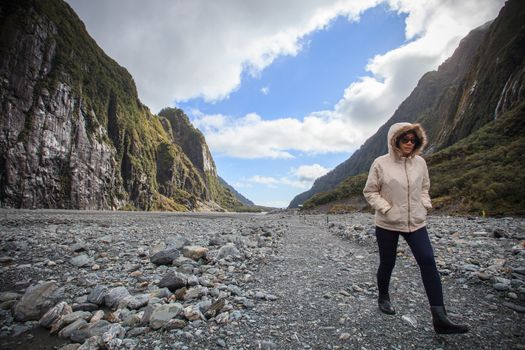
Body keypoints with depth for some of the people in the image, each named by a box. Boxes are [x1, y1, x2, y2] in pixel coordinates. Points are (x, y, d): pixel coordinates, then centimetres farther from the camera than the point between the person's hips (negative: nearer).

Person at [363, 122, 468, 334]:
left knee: (428, 262, -7)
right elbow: (369, 191, -4)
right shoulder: (381, 163, -9)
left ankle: (439, 318, 1)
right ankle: (383, 297, 38)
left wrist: (425, 205, 1)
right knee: (387, 264, 11)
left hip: (416, 222, 3)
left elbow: (424, 188, 17)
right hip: (387, 224, -3)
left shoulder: (420, 162, 3)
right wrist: (385, 208, -14)